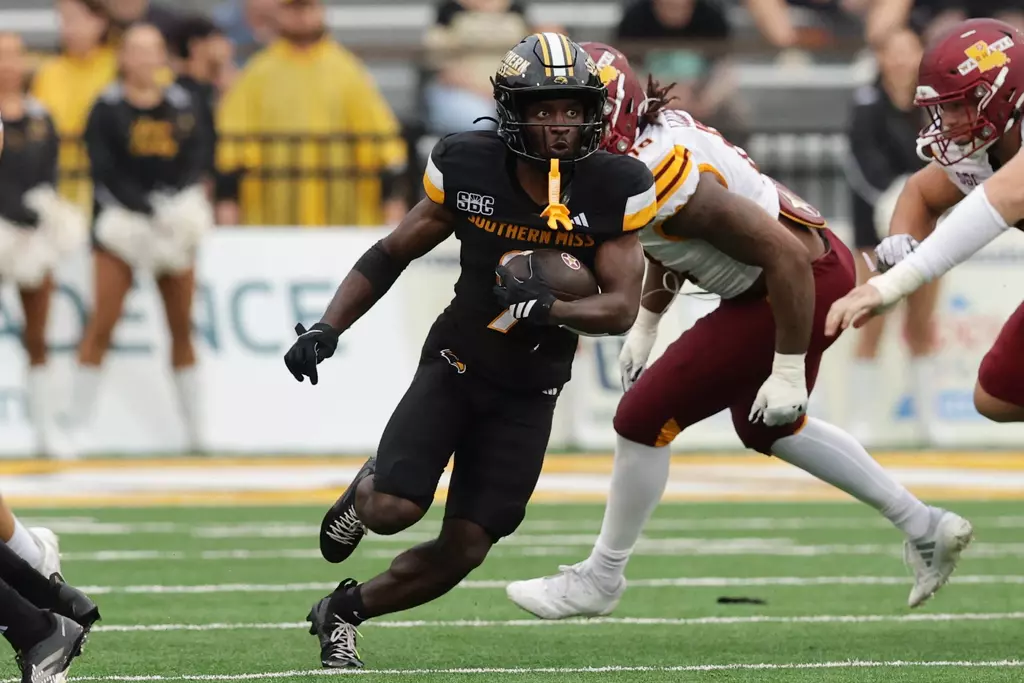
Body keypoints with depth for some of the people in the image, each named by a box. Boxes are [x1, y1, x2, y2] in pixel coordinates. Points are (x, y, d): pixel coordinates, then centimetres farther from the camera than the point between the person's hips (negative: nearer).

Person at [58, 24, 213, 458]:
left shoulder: (182, 105, 8)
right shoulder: (108, 108, -2)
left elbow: (195, 160, 3)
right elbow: (105, 170, -9)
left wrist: (177, 205, -15)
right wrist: (148, 210, -19)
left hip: (175, 223, 3)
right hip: (120, 225, -3)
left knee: (182, 326, 5)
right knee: (102, 325, -10)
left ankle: (195, 427, 12)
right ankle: (73, 428, -8)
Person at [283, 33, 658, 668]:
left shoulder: (616, 190, -13)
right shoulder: (468, 168, -12)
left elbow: (622, 308, -13)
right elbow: (391, 255, 0)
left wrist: (550, 308, -33)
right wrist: (327, 329, -11)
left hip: (528, 394, 1)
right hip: (456, 366, -1)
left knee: (461, 552, -2)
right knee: (393, 511, -21)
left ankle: (341, 613, 24)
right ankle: (367, 489, 18)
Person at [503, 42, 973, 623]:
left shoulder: (659, 176, -30)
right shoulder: (649, 137, -2)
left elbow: (785, 256, -29)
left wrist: (788, 373, -24)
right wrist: (644, 327, 18)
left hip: (804, 285, -10)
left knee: (645, 419, -5)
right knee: (765, 427, 30)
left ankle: (600, 579, 13)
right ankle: (925, 527, 37)